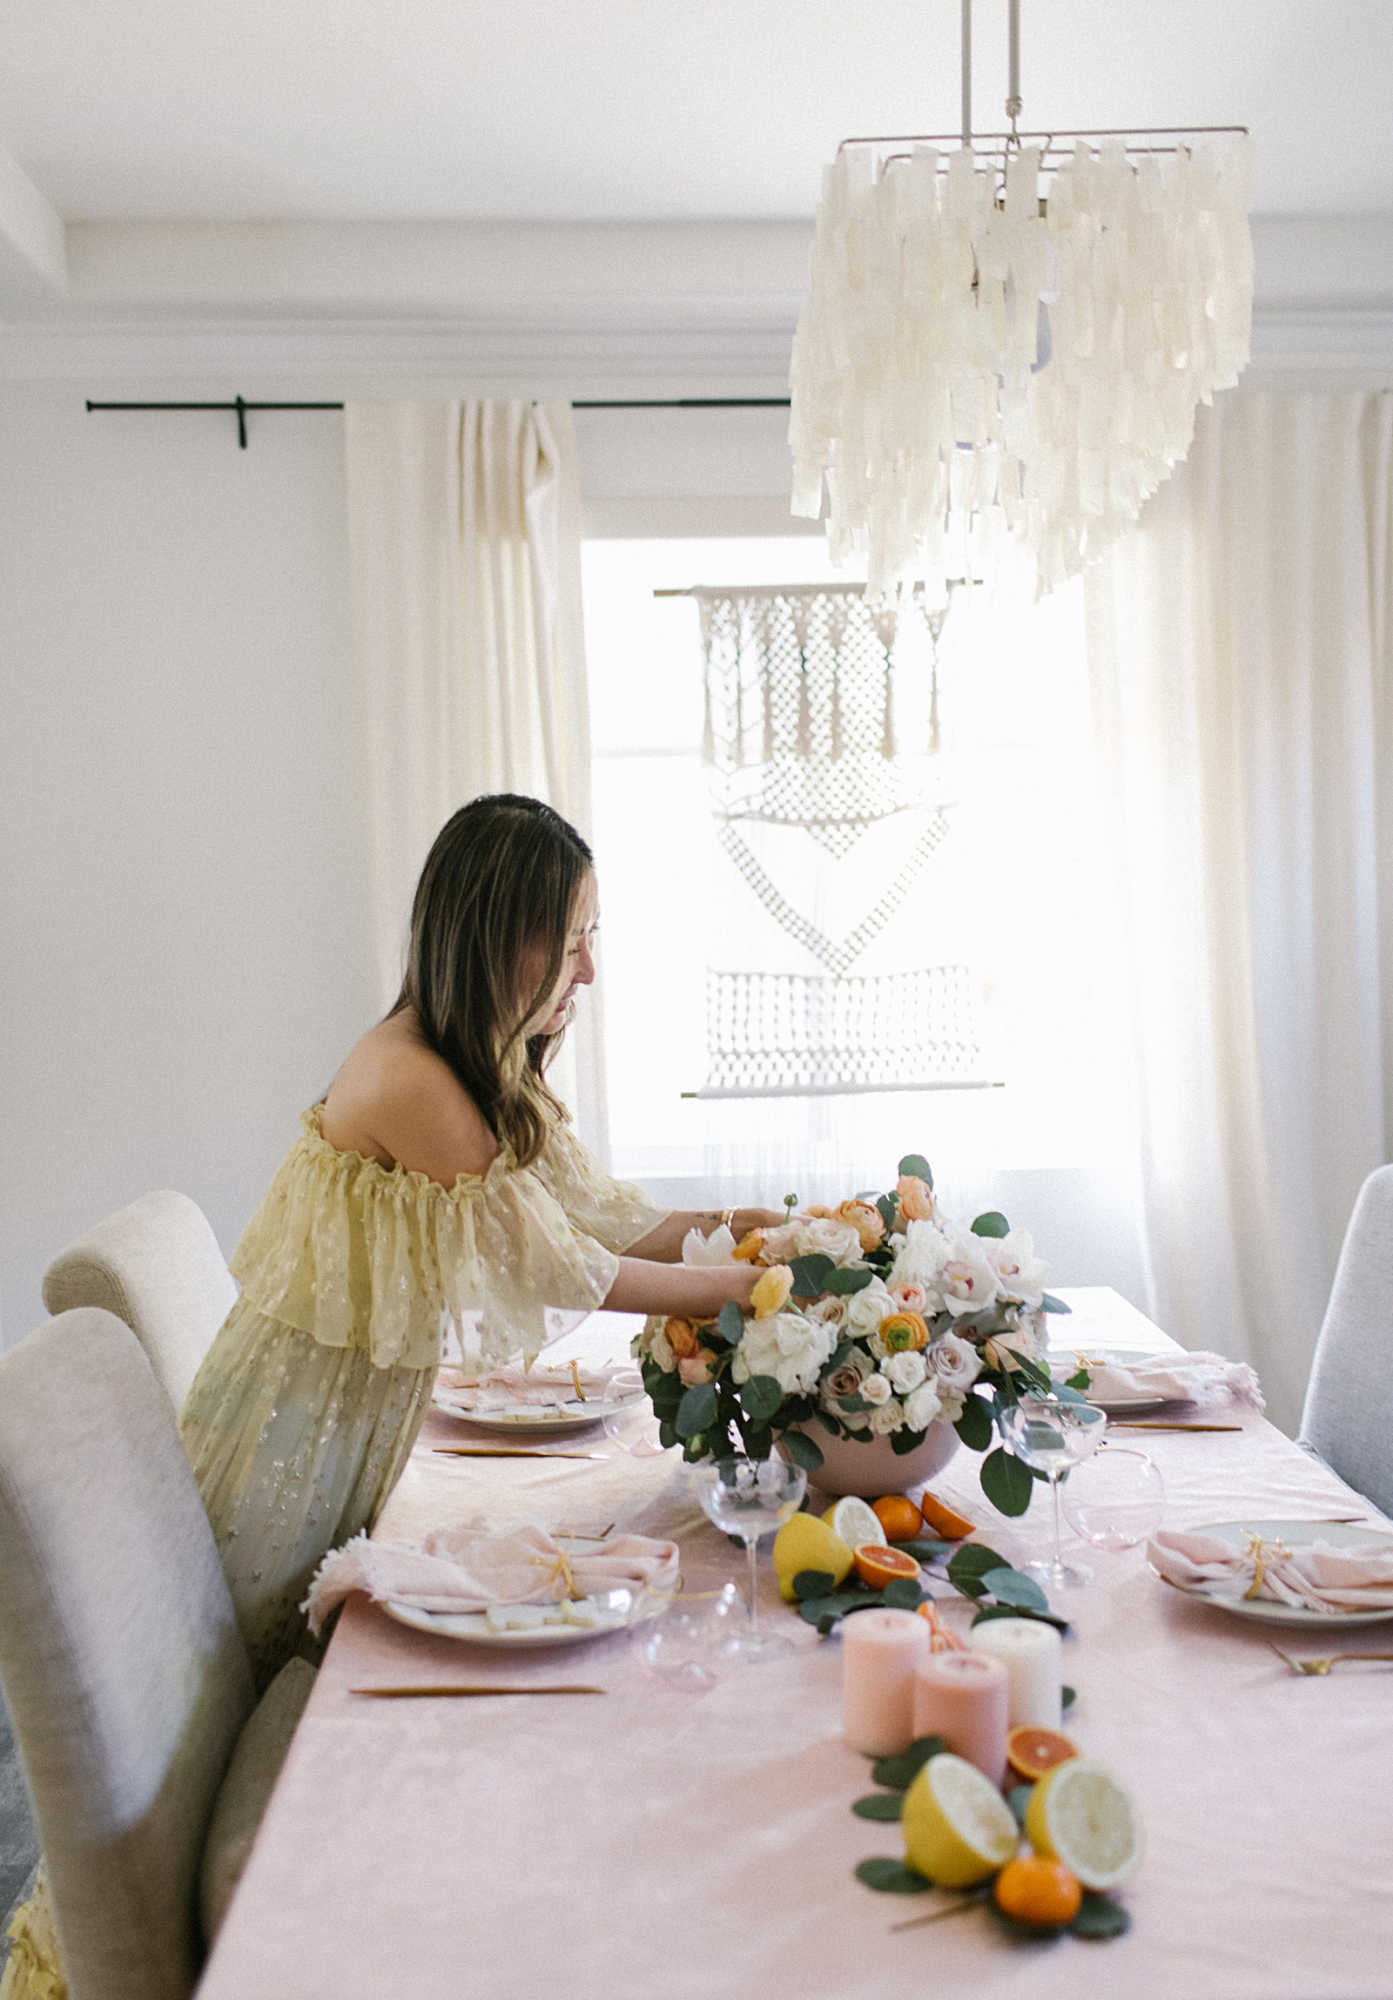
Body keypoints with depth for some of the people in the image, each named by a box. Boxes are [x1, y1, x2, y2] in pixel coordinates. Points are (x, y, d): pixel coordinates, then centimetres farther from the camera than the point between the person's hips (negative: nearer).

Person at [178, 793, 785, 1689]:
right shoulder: (411, 1081, -29)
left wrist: (721, 1227, -8)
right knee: (273, 1669, 11)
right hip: (301, 1421, -8)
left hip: (372, 1409, 9)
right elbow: (556, 1267, -23)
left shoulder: (492, 1069, 2)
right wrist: (726, 1288, -16)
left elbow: (597, 1206, 5)